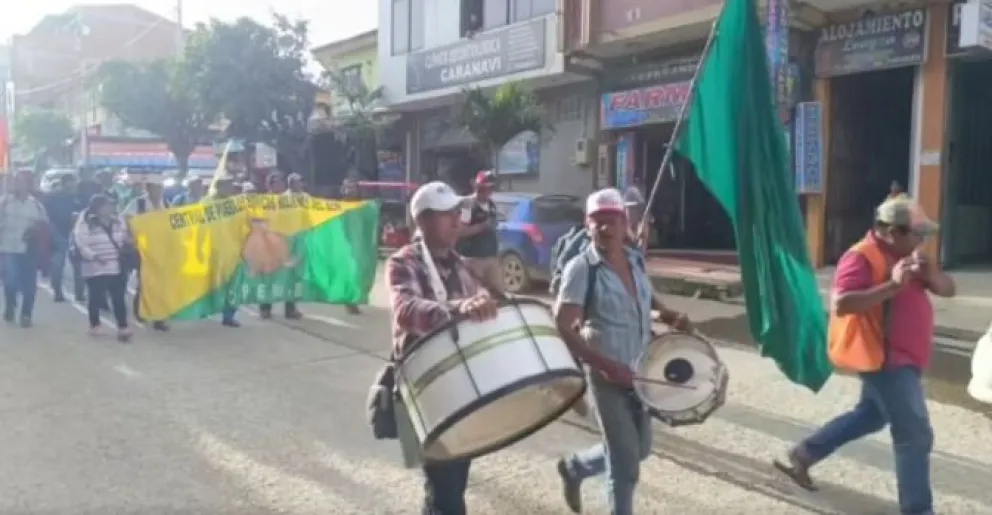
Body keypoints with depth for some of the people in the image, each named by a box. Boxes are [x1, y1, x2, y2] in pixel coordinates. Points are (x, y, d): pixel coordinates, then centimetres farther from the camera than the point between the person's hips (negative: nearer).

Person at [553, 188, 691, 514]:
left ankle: (574, 467, 42)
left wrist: (668, 316, 2)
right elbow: (562, 328, -21)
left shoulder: (636, 259, 2)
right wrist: (605, 365, -26)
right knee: (625, 461, 0)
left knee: (640, 449, 20)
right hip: (608, 376, -7)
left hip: (641, 371, 7)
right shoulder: (581, 269, -17)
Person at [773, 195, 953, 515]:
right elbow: (841, 304, -31)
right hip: (884, 359, -10)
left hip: (900, 358, 10)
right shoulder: (862, 258, -18)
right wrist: (892, 285, -35)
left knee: (871, 416, 22)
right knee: (915, 434, -5)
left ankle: (803, 455, 31)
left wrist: (931, 274, -11)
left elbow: (947, 289, 11)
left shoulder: (904, 256, 11)